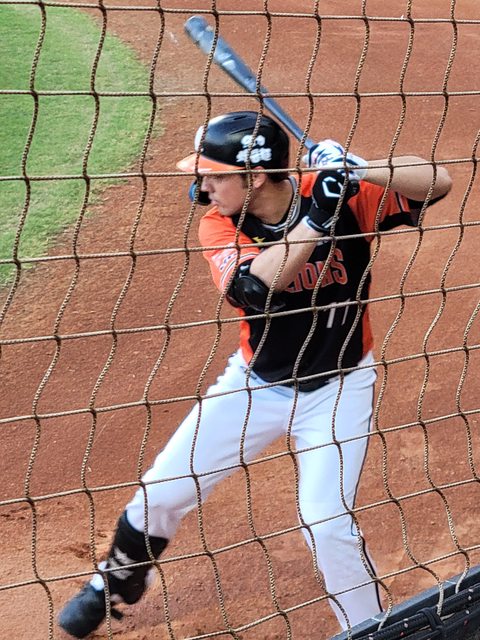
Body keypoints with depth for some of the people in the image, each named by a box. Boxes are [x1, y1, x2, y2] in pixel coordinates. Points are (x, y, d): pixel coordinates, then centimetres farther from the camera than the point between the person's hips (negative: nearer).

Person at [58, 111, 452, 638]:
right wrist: (316, 218, -40)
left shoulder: (346, 197, -19)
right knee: (160, 493, 7)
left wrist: (361, 171, -39)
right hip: (255, 381, 3)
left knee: (326, 524, -12)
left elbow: (437, 182, -25)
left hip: (336, 388, -2)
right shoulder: (218, 224, -16)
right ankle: (117, 582, 37)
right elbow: (253, 287, -34)